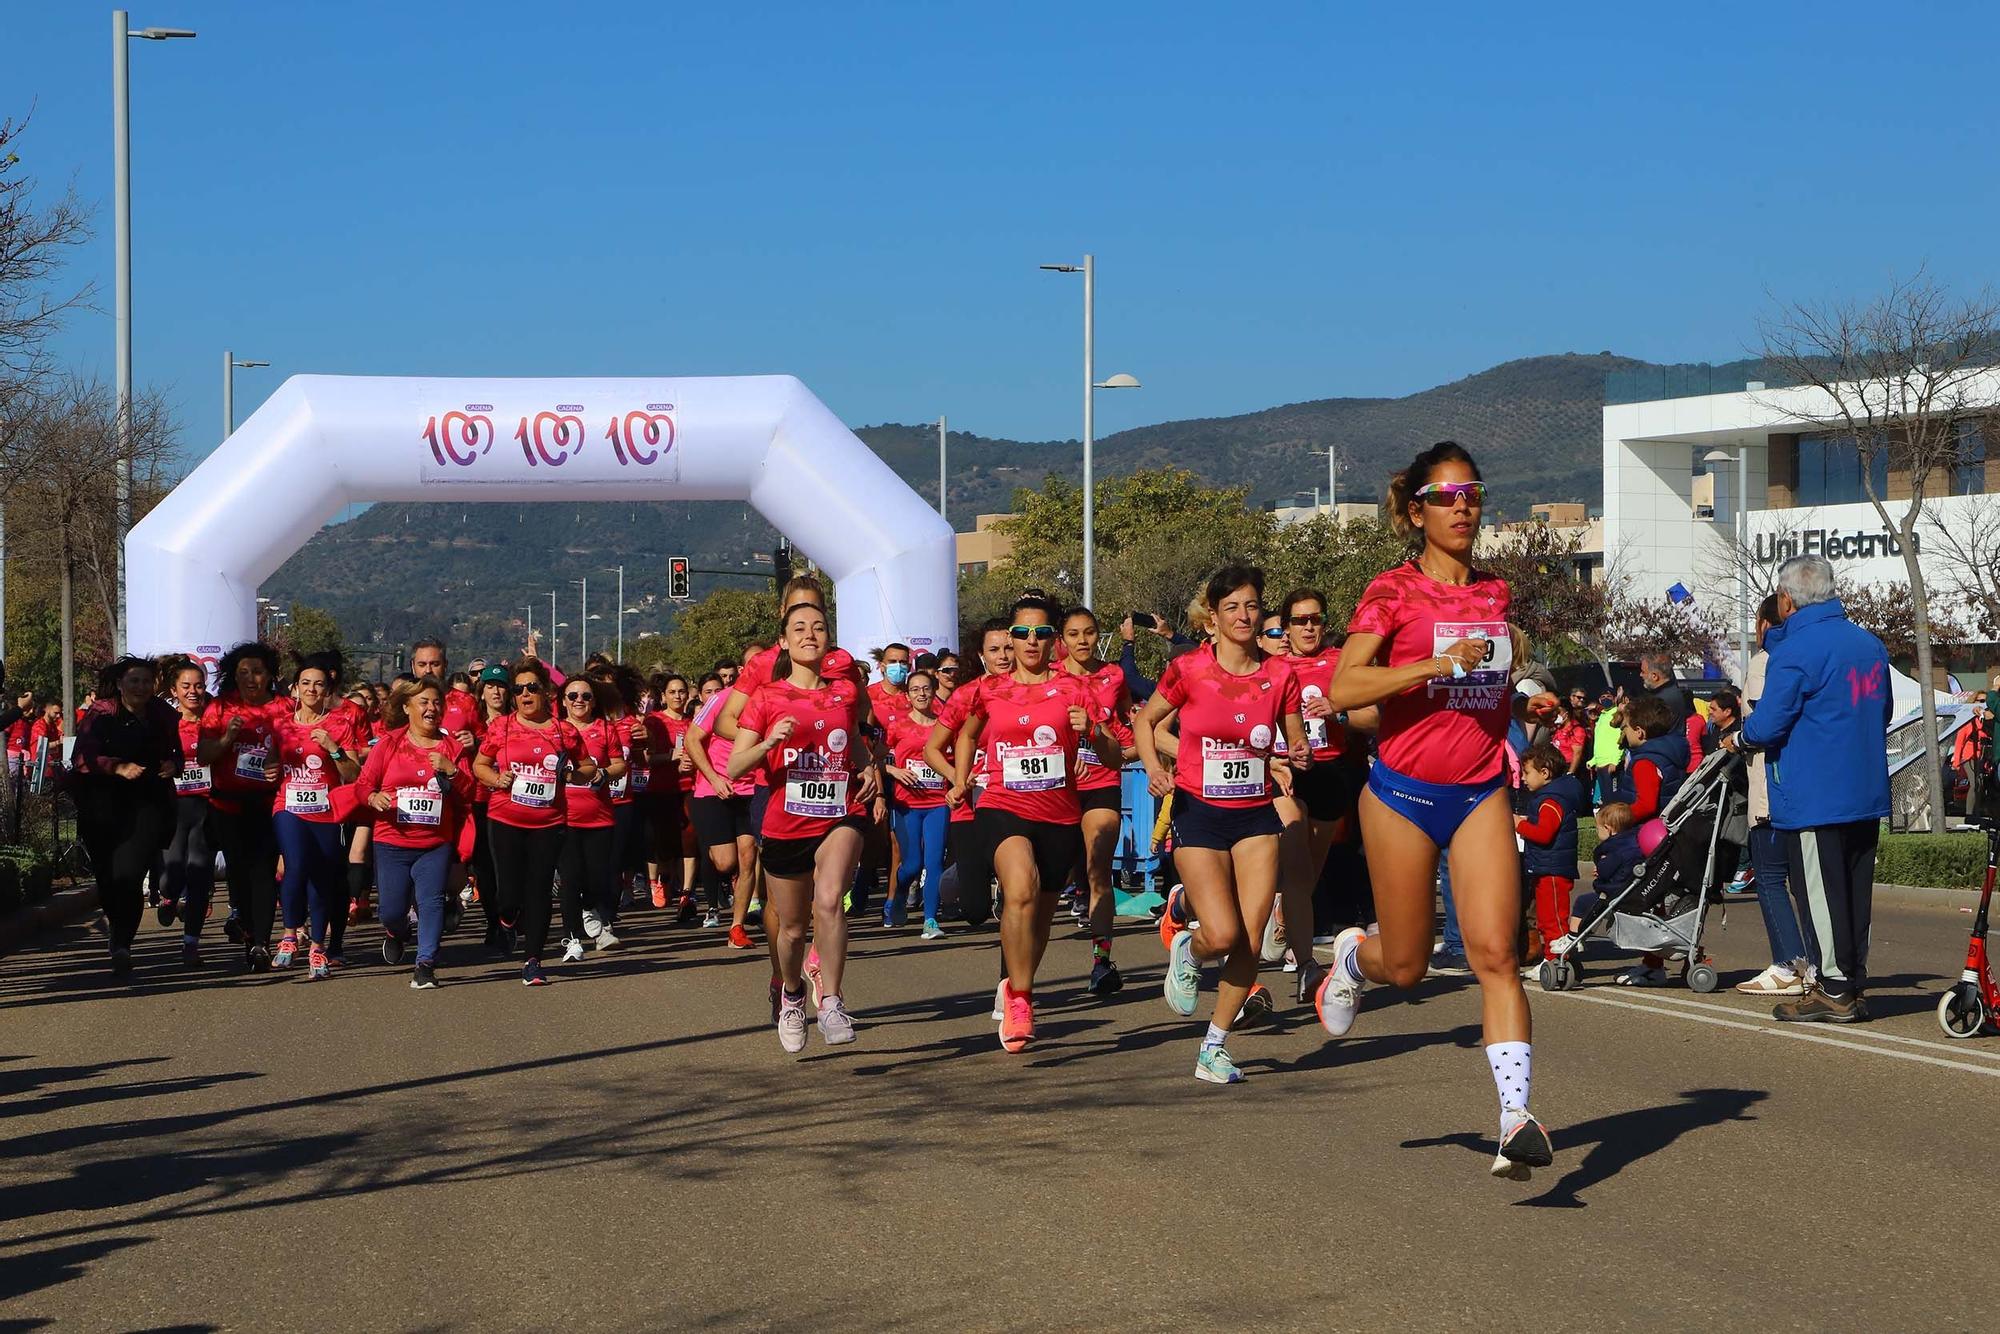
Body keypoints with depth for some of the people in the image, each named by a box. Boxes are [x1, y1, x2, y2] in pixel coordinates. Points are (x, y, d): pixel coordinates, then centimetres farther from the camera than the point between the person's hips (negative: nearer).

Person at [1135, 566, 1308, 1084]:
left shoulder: (1280, 674, 0)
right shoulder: (1187, 670, -7)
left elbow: (1297, 743, 10)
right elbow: (1146, 720, 7)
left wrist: (1299, 756, -13)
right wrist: (1154, 767, -10)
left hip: (1256, 814, 3)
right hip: (1199, 813, -3)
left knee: (1250, 942, -5)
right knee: (1223, 934, -17)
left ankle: (1214, 1047, 12)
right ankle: (1182, 931, 21)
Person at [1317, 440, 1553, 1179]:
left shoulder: (1495, 593, 10)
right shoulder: (1393, 592, -6)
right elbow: (1343, 688, -19)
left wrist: (1507, 746, 14)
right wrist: (1439, 663, -26)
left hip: (1481, 793, 3)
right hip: (1404, 792, -3)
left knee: (1495, 953, -12)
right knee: (1406, 967, 8)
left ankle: (1517, 1116, -17)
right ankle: (1353, 954, 44)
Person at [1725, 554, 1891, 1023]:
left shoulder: (1794, 650, -15)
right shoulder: (1870, 644, 10)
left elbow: (1767, 725, -17)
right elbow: (1883, 713, 21)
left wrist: (1739, 736, 3)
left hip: (1812, 799, -8)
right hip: (1867, 792, 8)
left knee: (1819, 892, -1)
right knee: (1856, 891, 12)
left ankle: (1832, 989, 2)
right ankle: (1855, 985, 17)